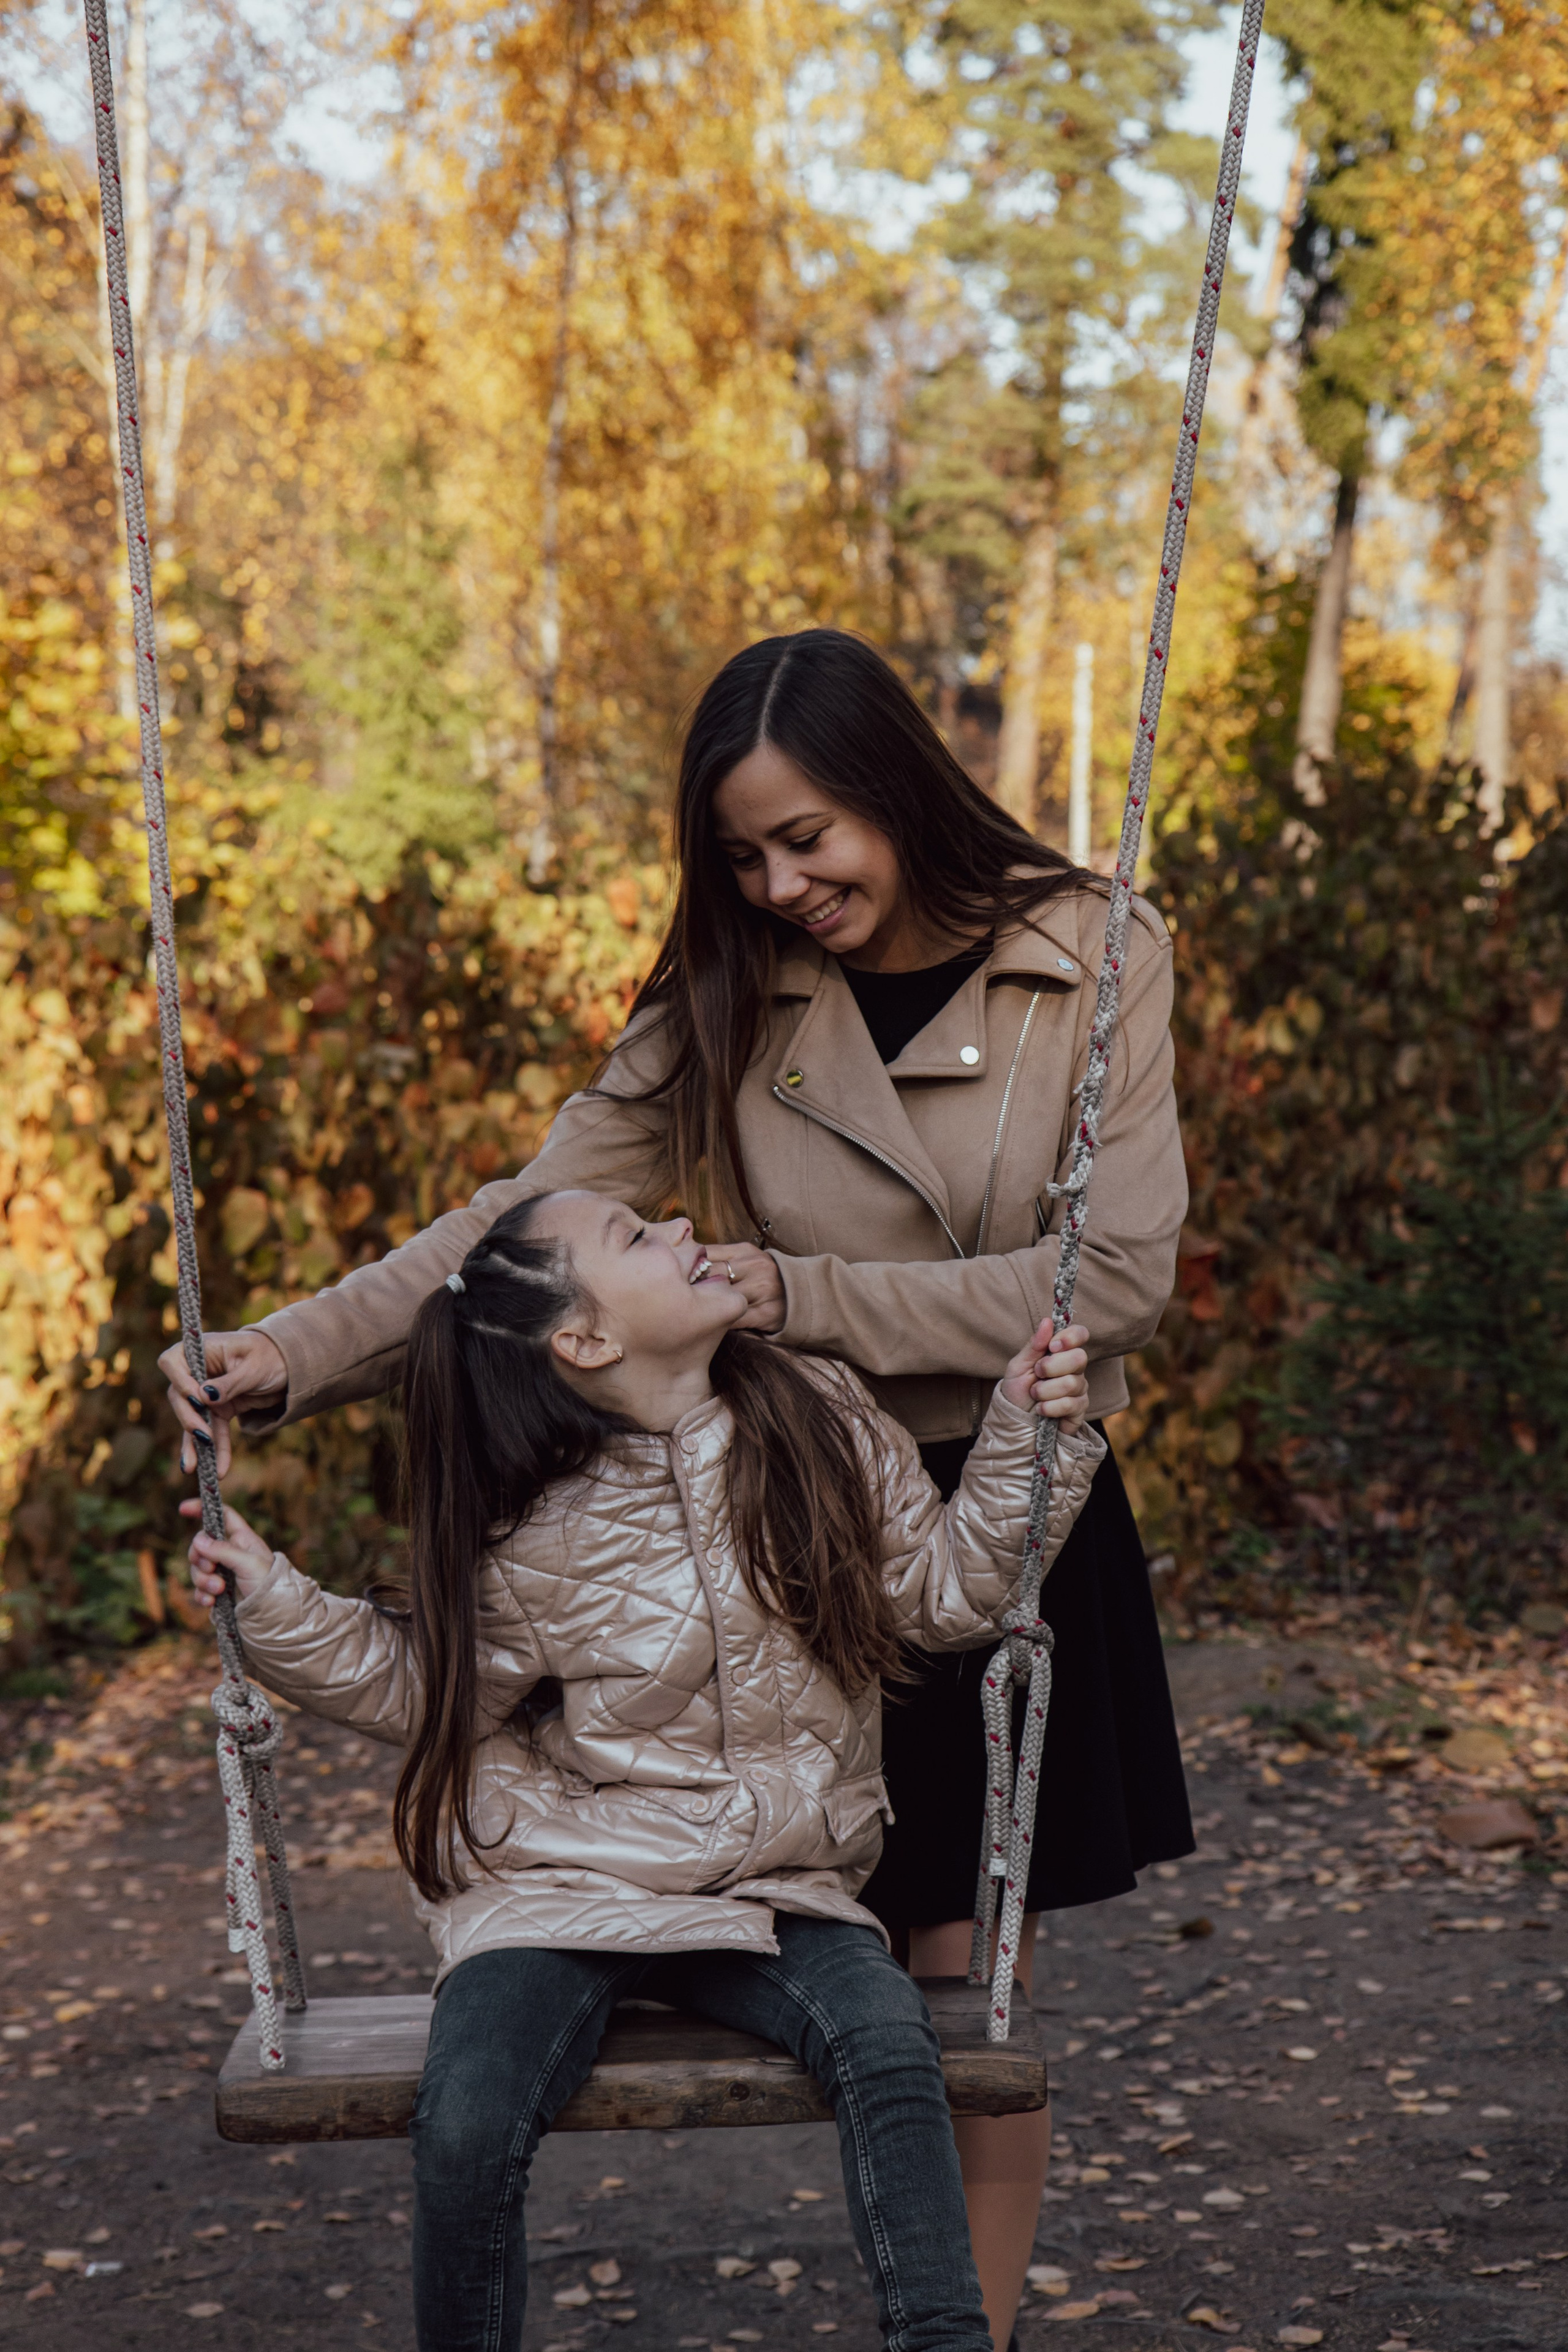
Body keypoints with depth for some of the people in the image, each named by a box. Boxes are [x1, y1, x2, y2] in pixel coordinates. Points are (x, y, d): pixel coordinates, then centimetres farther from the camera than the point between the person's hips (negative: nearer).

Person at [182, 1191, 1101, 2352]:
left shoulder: (822, 1420, 0)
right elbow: (421, 1685, 7)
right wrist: (279, 1607, -7)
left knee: (885, 2033, -29)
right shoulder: (534, 1543, -7)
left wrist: (1030, 1433, -2)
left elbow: (948, 1593, 8)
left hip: (776, 1899, 2)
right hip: (561, 1894, -1)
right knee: (468, 2123, -24)